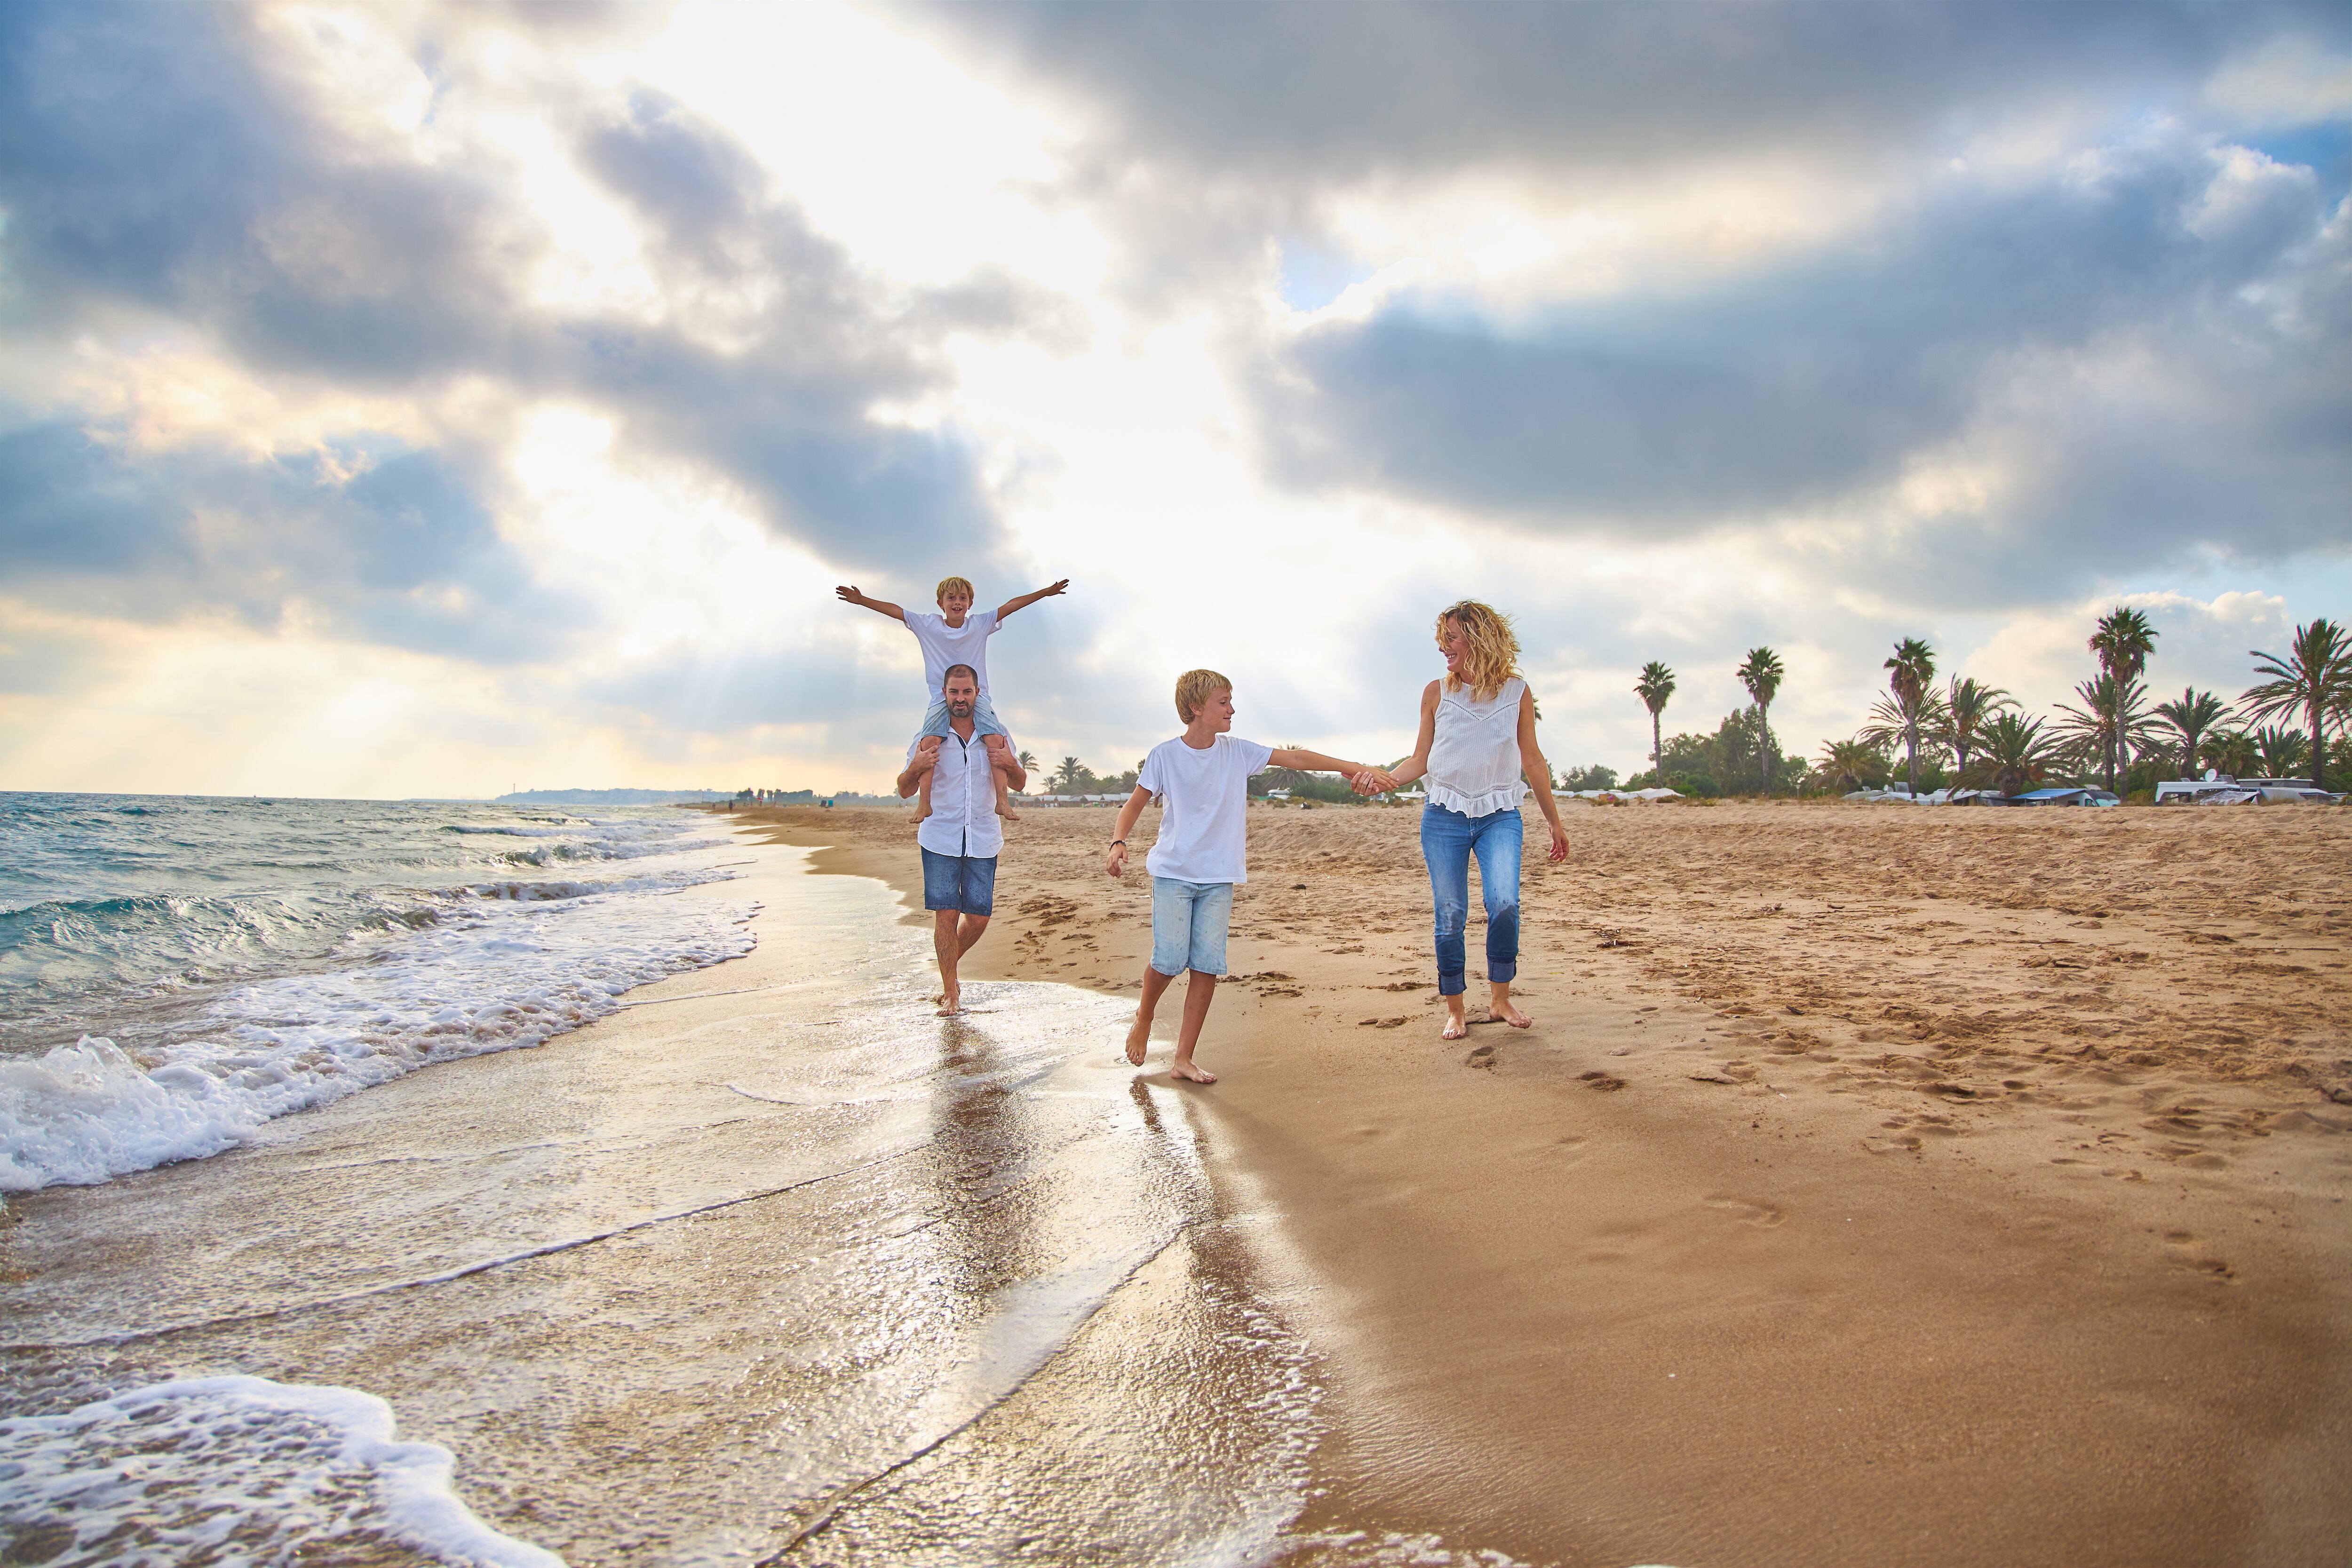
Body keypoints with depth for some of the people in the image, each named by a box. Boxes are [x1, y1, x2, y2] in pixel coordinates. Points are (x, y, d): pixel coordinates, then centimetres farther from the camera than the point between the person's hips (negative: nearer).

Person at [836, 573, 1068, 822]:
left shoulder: (981, 625, 6)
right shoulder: (928, 625, 6)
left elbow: (1011, 605, 5)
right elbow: (893, 610, 6)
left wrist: (1046, 592, 3)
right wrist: (861, 600, 1)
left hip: (979, 697, 1)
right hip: (941, 698, 0)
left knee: (997, 739, -25)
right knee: (930, 739, -28)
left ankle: (1002, 800, -24)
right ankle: (924, 802, -27)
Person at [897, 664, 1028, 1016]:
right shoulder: (930, 737, 1)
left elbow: (1020, 784, 9)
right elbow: (905, 791, 2)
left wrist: (1010, 764, -14)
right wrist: (915, 768, -21)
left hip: (983, 840, 2)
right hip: (940, 840, -2)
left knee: (979, 917, 3)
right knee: (946, 914, -6)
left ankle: (949, 962, 33)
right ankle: (951, 992, 8)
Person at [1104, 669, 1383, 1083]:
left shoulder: (1237, 751, 4)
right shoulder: (1165, 755, -3)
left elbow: (1294, 757, 1)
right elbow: (1134, 804, 3)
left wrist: (1349, 767, -4)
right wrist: (1118, 842, -14)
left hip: (1219, 878, 3)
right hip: (1173, 874, -3)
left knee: (1207, 967, -3)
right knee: (1169, 960, -10)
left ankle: (1184, 1058, 6)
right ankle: (1143, 1020, 22)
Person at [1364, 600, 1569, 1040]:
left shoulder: (1516, 692, 2)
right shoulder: (1437, 693, 3)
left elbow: (1532, 761, 11)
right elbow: (1420, 760, 8)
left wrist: (1555, 822, 15)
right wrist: (1387, 778, -12)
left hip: (1500, 816, -1)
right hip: (1445, 817, 1)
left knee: (1504, 903, -19)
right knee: (1450, 916, -1)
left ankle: (1500, 999, 0)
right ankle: (1454, 1011, 14)